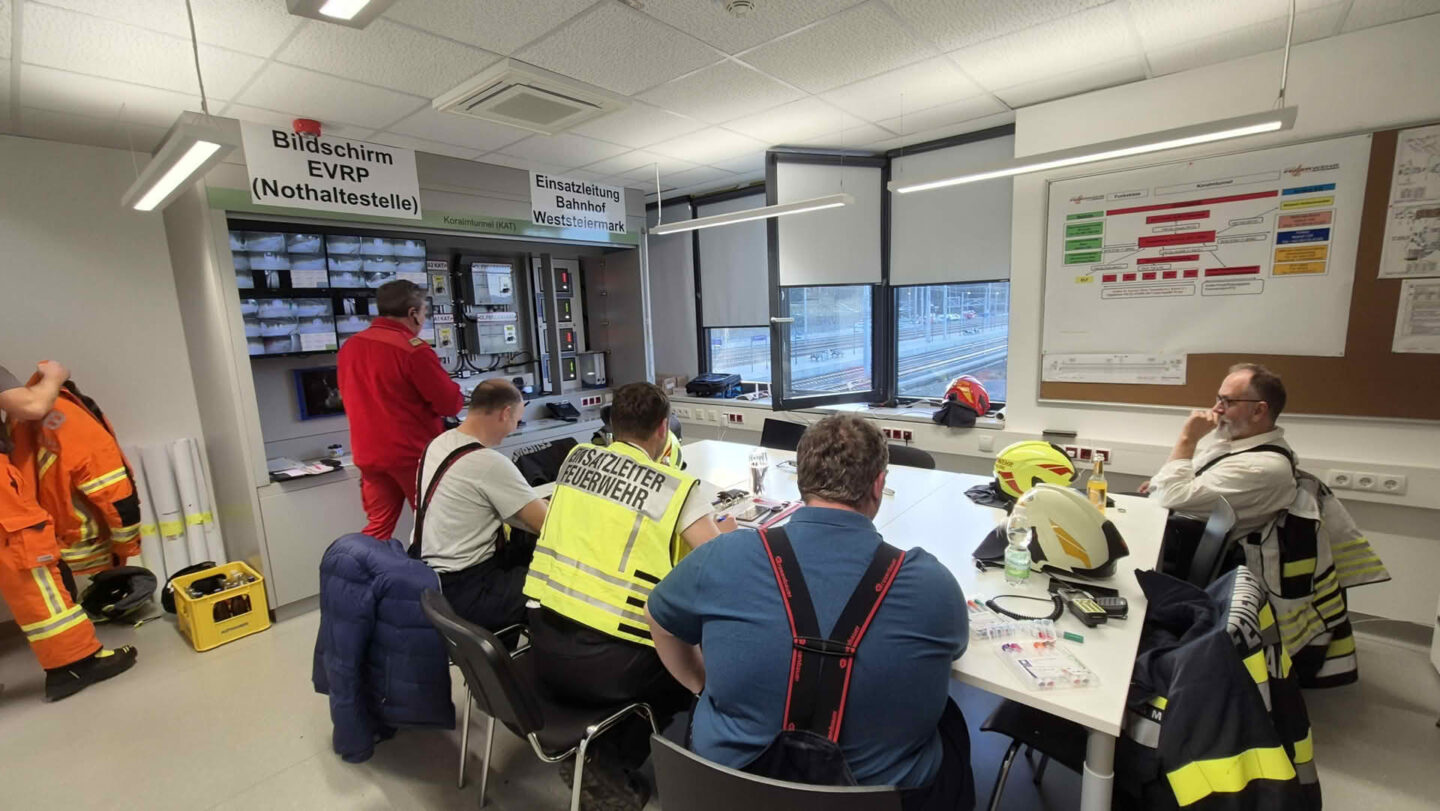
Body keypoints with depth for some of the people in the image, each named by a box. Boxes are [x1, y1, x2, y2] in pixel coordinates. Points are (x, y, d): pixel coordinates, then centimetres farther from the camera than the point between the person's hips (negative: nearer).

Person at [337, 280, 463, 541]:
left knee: (378, 528, 14)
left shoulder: (350, 347, 4)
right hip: (414, 453, -6)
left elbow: (349, 399, 18)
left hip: (369, 454, 6)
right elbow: (452, 403, -13)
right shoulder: (415, 350, -17)